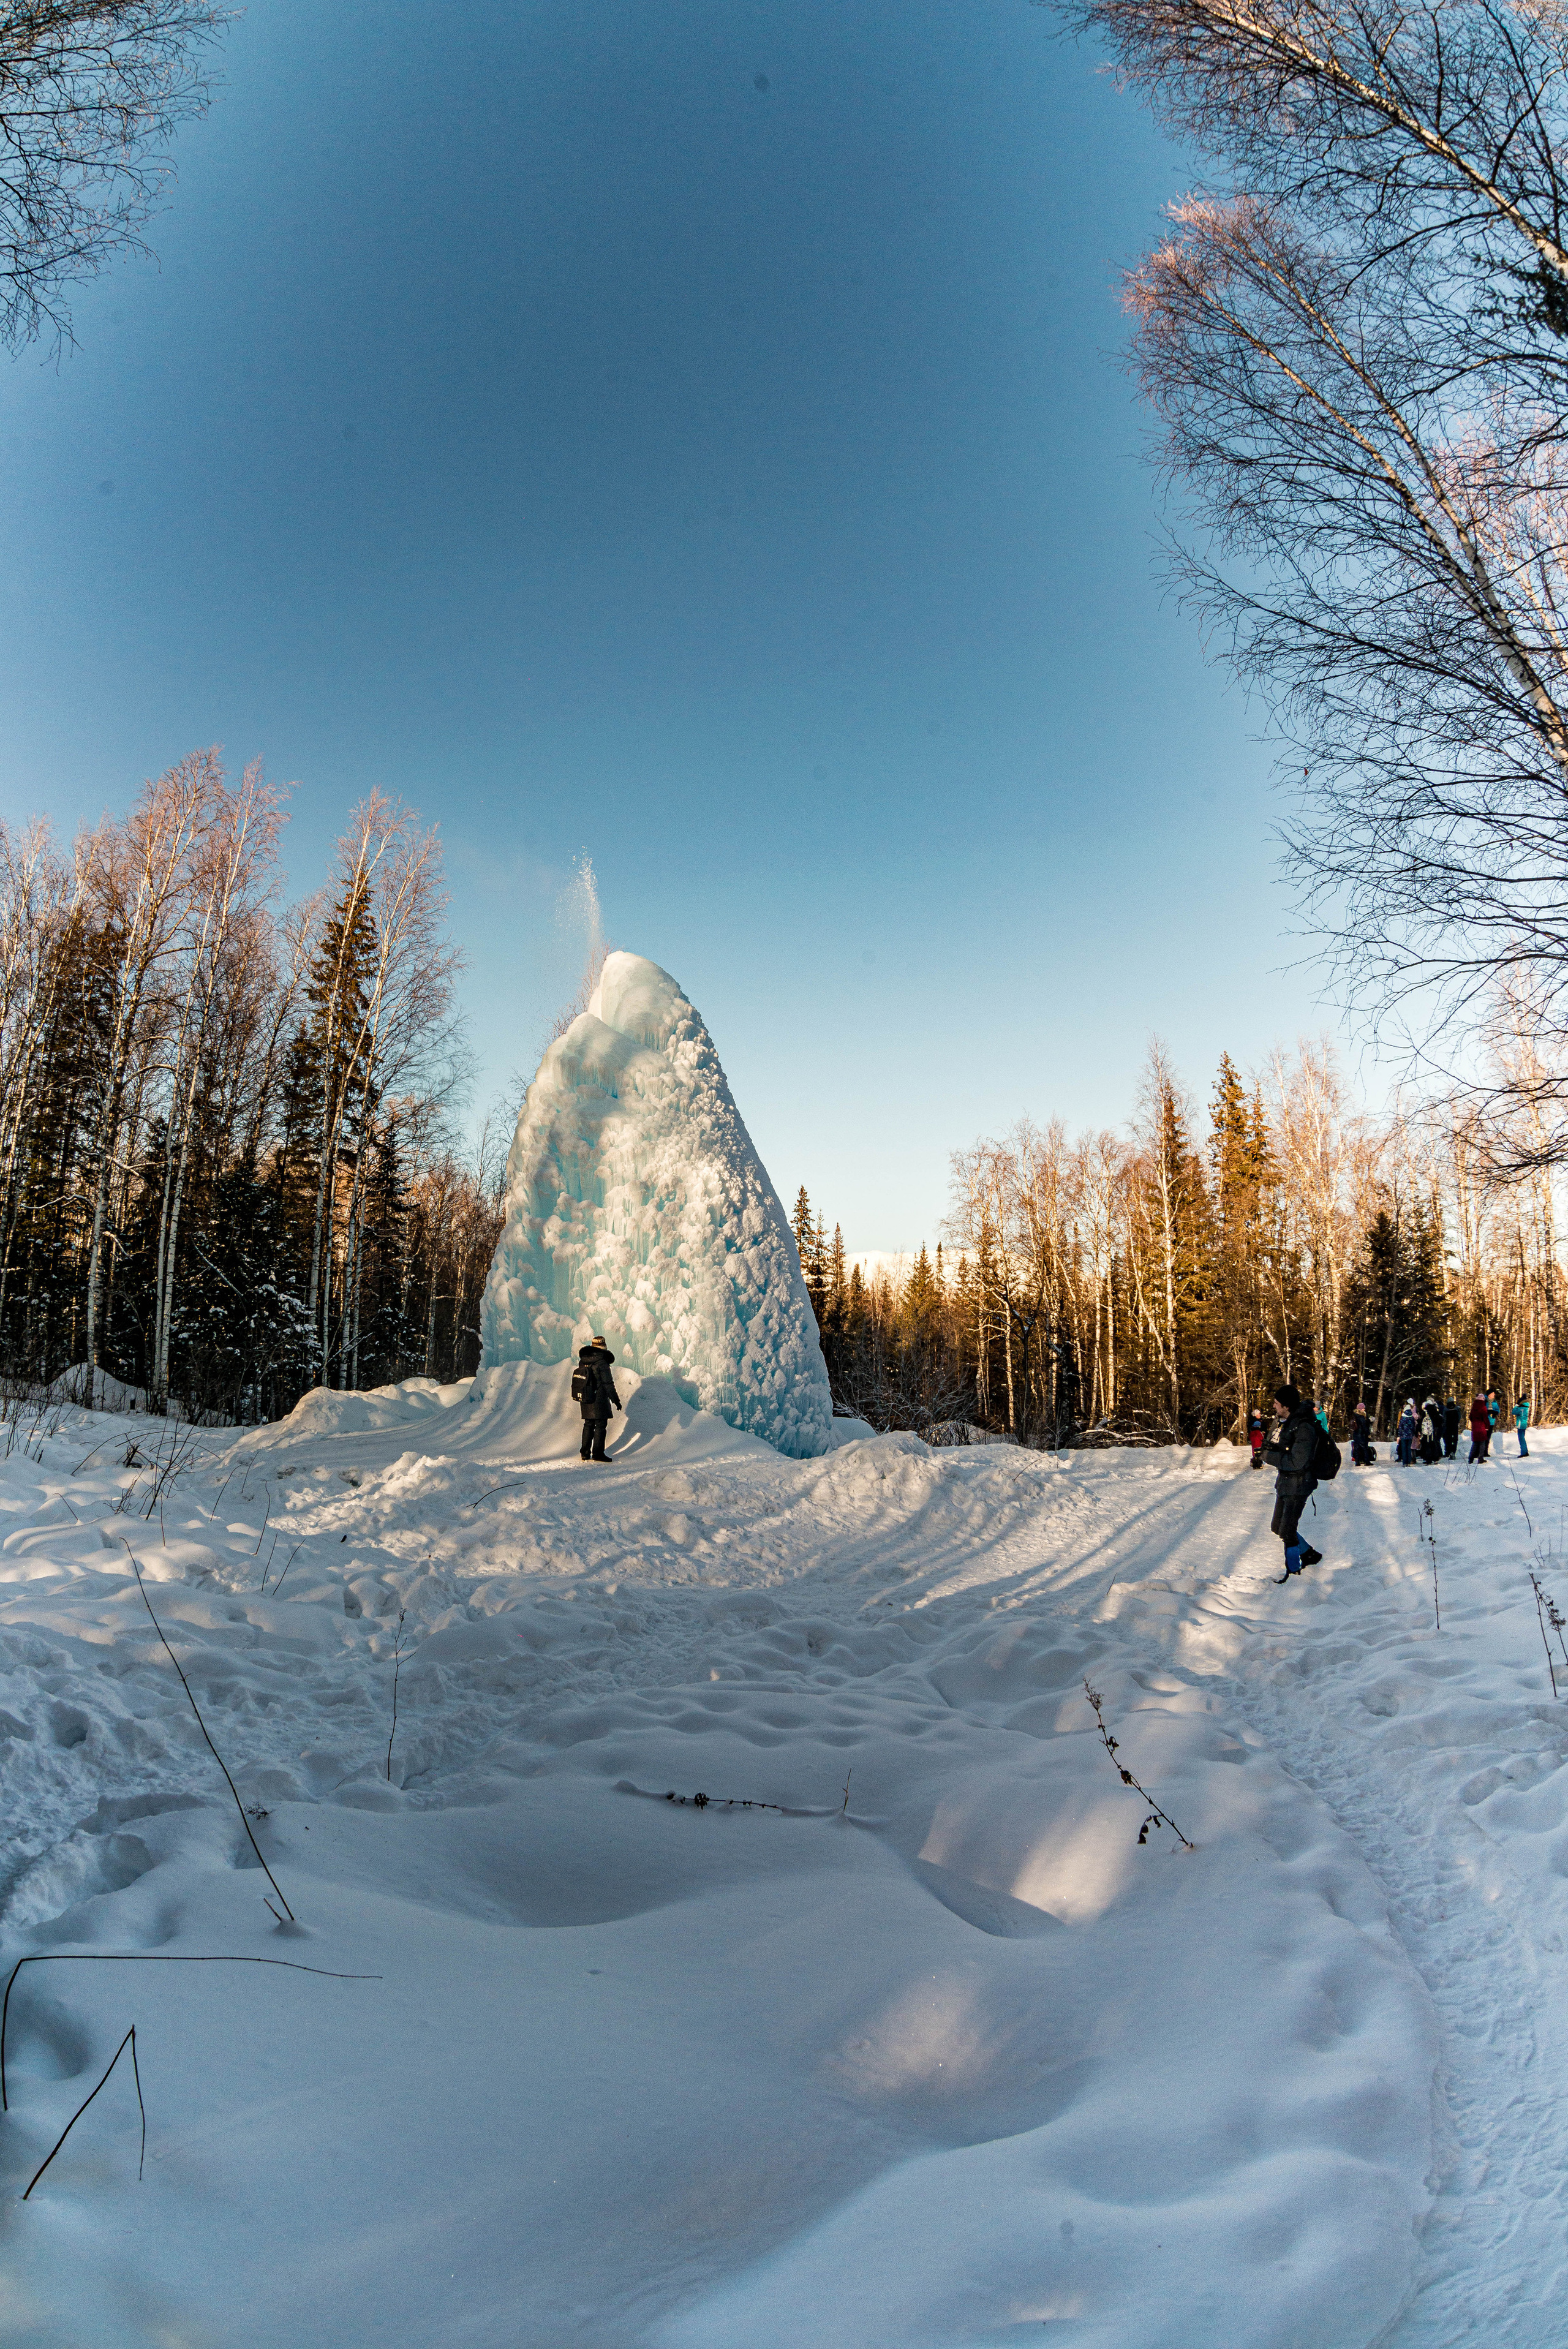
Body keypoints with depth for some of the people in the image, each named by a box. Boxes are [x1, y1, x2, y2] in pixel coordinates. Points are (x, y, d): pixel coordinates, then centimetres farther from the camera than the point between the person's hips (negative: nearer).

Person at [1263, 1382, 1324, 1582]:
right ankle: (1310, 1555, 35)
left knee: (1287, 1530, 0)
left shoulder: (1304, 1427, -25)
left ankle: (1293, 1569, 20)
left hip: (1298, 1485, -9)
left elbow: (1297, 1461, -28)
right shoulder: (1283, 1421, 4)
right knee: (1278, 1527, 17)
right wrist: (1271, 1449, -6)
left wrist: (1270, 1456, -20)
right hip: (1284, 1481, 9)